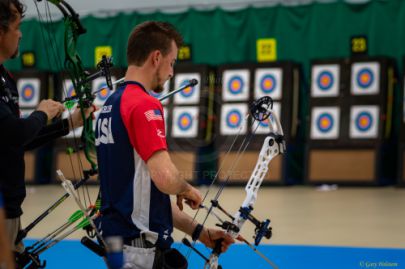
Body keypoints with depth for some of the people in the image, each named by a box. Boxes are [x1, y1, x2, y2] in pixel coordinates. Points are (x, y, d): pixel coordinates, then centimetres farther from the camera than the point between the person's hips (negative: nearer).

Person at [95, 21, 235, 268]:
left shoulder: (110, 105, 15)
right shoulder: (144, 104, -14)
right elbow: (165, 177, -27)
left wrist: (199, 232, 16)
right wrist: (187, 190, -4)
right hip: (140, 248, -9)